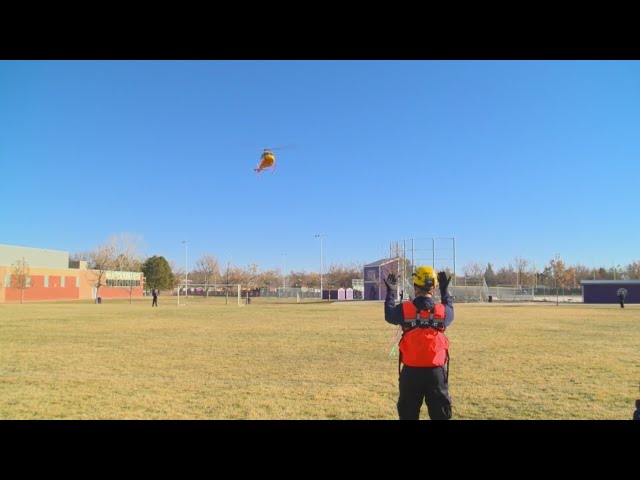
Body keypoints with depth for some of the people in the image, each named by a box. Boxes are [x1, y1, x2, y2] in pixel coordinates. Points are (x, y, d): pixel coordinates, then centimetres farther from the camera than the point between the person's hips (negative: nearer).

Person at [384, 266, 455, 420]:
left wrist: (390, 292, 24)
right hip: (436, 370, 1)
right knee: (440, 413, 11)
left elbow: (389, 315, 12)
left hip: (411, 370, 0)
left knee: (408, 413, 11)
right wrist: (444, 290, 31)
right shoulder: (442, 311, -5)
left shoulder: (404, 309, -8)